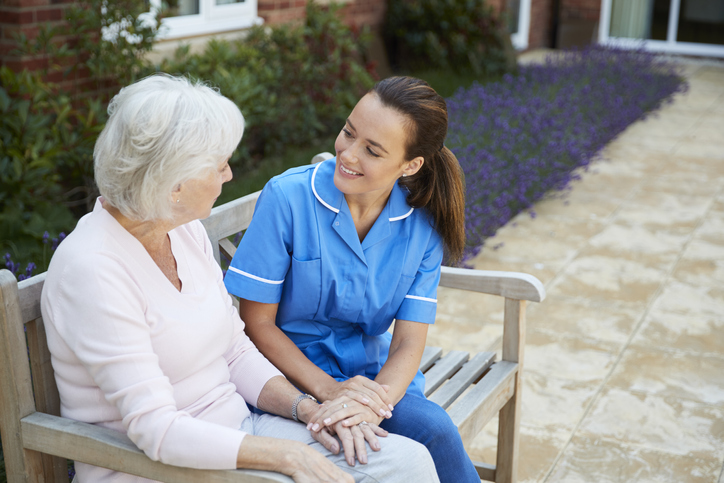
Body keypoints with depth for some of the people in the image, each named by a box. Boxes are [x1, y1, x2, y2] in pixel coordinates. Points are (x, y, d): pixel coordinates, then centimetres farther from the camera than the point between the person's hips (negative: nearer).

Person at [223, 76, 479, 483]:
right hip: (297, 372, -3)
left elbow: (408, 345, -6)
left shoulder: (423, 224, -3)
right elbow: (257, 321, -8)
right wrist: (329, 389, -19)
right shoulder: (288, 197, -13)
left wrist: (378, 398, -27)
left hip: (376, 376, 4)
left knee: (435, 432, -27)